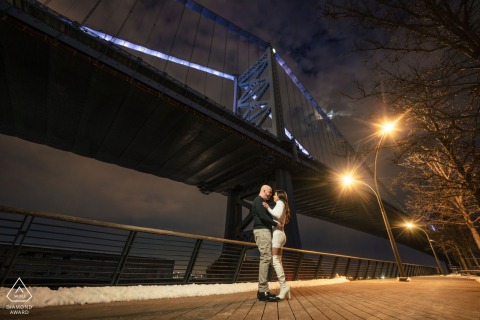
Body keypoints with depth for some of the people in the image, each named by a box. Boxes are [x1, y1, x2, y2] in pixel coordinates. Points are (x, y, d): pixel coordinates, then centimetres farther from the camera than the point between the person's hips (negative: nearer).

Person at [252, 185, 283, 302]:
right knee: (266, 258, -13)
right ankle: (263, 291, -12)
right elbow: (262, 216, -18)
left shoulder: (261, 202, 26)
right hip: (262, 231, -10)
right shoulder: (258, 200, -6)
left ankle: (262, 290, 10)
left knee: (265, 259, 7)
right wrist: (276, 224, -12)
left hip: (264, 231, 10)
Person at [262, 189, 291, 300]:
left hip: (277, 234, -9)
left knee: (275, 260, -15)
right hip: (279, 234, 9)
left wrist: (268, 208, -13)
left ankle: (284, 286, -16)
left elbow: (278, 215, -16)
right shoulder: (282, 206, 27)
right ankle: (284, 287, 0)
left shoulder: (280, 202, 1)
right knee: (278, 262, 2)